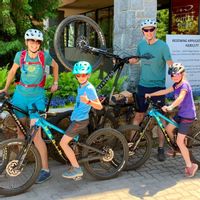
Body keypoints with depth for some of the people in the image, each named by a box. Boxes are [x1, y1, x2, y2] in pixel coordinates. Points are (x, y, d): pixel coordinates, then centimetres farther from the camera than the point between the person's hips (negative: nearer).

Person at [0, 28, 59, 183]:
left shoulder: (45, 56, -8)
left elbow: (55, 65, 14)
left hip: (37, 97, -3)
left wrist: (55, 82, 14)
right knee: (20, 130, 12)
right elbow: (13, 71, 14)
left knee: (36, 135, -12)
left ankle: (45, 169, -6)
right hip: (20, 95, 3)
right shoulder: (20, 55, -3)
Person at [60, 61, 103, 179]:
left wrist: (88, 101, -39)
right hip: (77, 119, 9)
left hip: (80, 120, -9)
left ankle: (76, 169, -5)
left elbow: (99, 106, -22)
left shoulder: (89, 88, -17)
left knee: (63, 142, -9)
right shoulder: (81, 87, 10)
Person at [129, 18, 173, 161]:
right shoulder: (141, 45, 6)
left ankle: (161, 149, 14)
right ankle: (129, 143, 19)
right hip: (143, 85, 4)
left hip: (158, 86, -3)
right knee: (139, 115, 9)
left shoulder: (162, 46, -9)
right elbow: (134, 60, 21)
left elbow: (170, 64, -13)